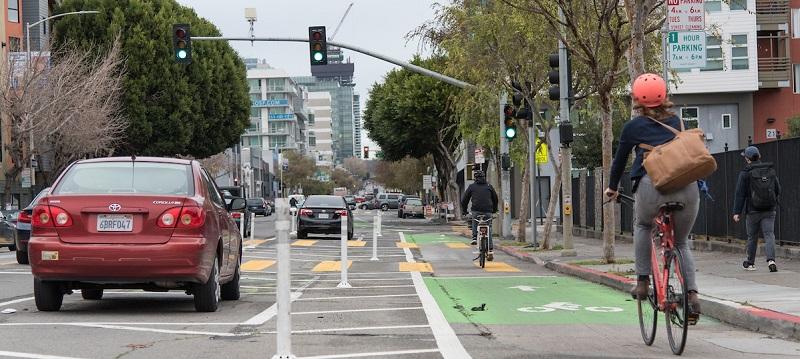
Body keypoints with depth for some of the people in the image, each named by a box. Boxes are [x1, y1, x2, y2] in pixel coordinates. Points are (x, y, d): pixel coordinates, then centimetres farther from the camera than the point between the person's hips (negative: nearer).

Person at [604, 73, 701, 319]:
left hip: (653, 184, -2)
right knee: (681, 242, 19)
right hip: (687, 186, 3)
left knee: (642, 226, 29)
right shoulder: (675, 122, 21)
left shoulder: (633, 127, 13)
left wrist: (612, 187, 40)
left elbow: (620, 160, 23)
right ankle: (692, 294, 0)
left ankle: (642, 282, 19)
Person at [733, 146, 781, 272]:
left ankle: (750, 263, 22)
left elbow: (740, 194, -8)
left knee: (752, 237, 11)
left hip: (753, 211, -2)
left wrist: (737, 212, -6)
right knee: (769, 235, -2)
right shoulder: (770, 171, 4)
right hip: (769, 210, 2)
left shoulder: (745, 173, -7)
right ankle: (771, 260, -22)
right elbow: (778, 190, 10)